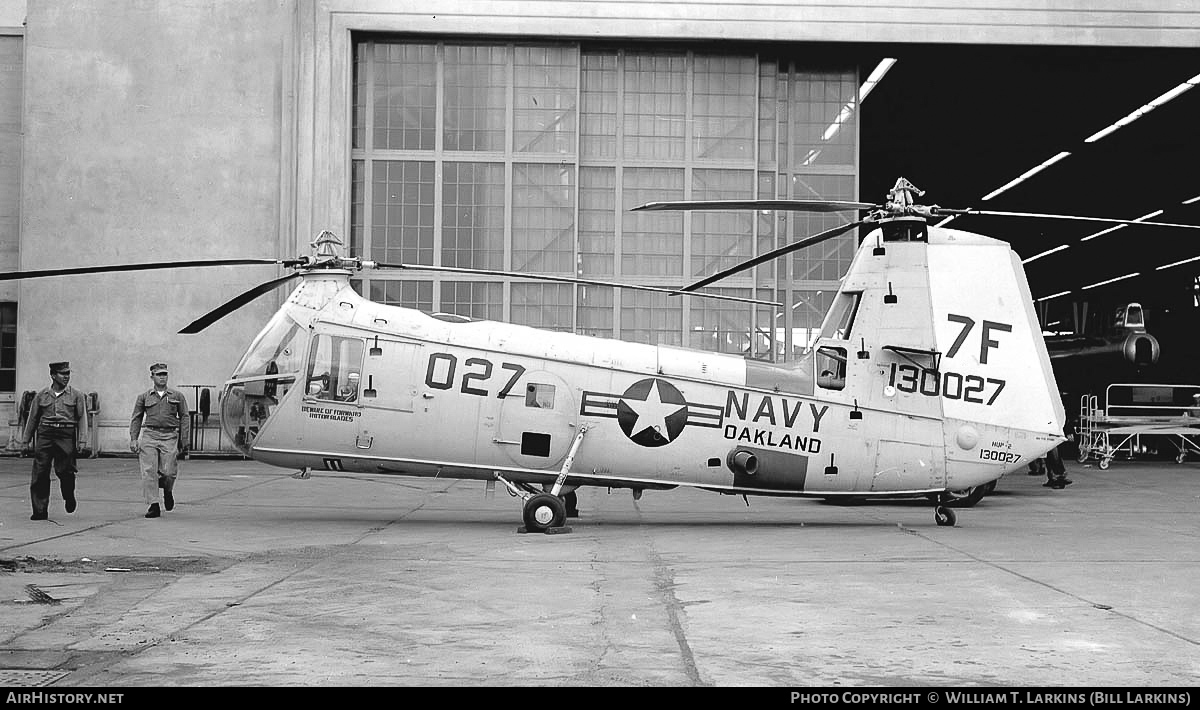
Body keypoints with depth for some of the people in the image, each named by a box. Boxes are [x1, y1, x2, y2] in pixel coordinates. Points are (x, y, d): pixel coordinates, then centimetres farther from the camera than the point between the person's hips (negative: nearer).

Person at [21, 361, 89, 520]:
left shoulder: (76, 395, 7)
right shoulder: (41, 396, 11)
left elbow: (82, 418, 3)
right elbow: (32, 419, 15)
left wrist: (82, 441, -7)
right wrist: (25, 441, 12)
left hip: (66, 437, -2)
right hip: (45, 436, 2)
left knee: (65, 471, -8)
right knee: (40, 474, -3)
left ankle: (69, 497, 24)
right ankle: (40, 511, 2)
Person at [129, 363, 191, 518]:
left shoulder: (177, 396, 10)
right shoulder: (144, 397, 11)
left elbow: (185, 418, 10)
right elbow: (136, 418, 13)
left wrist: (184, 441, 4)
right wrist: (133, 439, 3)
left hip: (170, 437, -1)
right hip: (149, 436, 1)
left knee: (169, 473, -7)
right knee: (149, 471, -9)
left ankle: (168, 491, 27)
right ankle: (153, 505, -4)